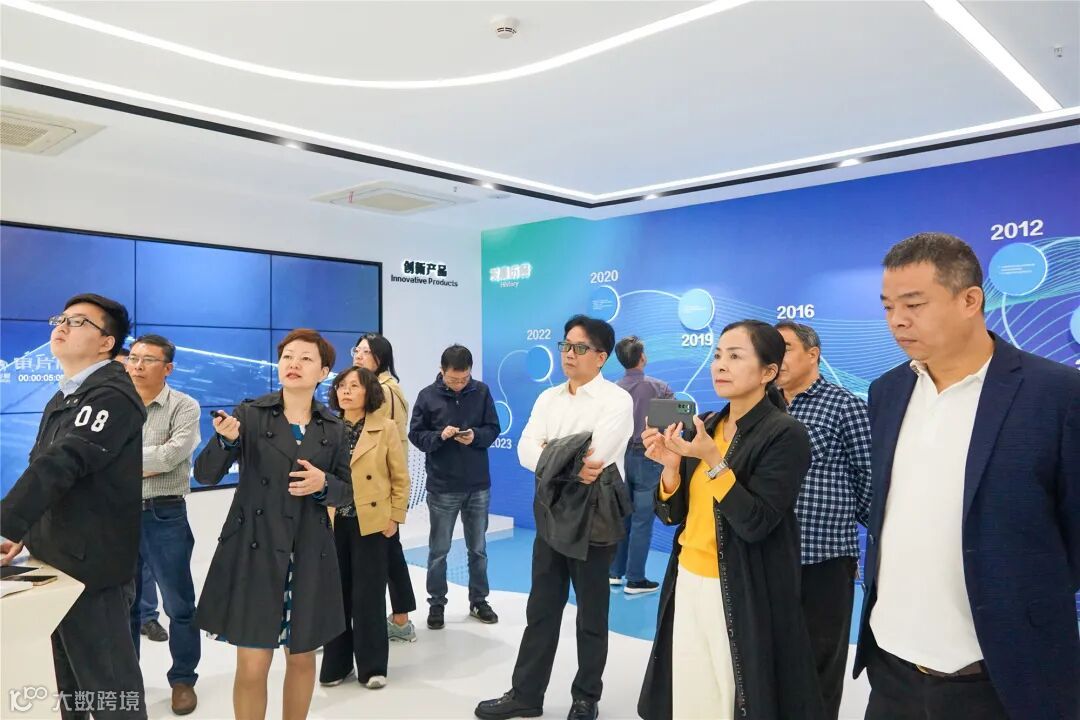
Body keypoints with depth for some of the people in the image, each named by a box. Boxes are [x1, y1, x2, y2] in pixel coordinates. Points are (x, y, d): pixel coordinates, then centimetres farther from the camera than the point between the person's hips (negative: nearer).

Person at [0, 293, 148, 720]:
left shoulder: (111, 396, -16)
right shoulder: (65, 397, 14)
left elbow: (60, 466, -25)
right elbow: (45, 468, 17)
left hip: (91, 564, -9)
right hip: (59, 559, 9)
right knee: (71, 681, 21)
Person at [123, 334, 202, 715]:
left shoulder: (184, 406, -5)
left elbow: (173, 454, -19)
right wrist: (146, 465, -16)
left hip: (165, 516, -3)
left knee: (179, 604, 6)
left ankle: (183, 679, 22)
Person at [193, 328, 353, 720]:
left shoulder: (333, 428, 3)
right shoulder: (250, 413, -2)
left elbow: (346, 491, 9)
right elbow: (205, 474, -7)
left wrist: (323, 484, -12)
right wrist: (224, 439, -26)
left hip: (309, 555, 2)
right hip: (253, 550, -2)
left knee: (302, 658, 14)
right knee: (252, 665, 0)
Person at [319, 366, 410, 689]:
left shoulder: (385, 427, -4)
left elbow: (400, 477, -2)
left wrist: (395, 517, -5)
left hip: (370, 521, -3)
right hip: (332, 522, 3)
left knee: (368, 594, 3)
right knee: (336, 593, 9)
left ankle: (371, 666, 17)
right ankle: (336, 664, 24)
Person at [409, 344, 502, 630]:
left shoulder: (481, 392, -3)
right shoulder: (427, 396, -6)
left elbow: (493, 429, 1)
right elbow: (416, 435, -3)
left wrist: (476, 436, -19)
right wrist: (439, 436, -22)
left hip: (478, 486, 2)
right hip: (442, 487, -1)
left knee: (478, 548, 14)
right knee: (439, 550, 10)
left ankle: (479, 601, 28)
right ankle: (436, 604, 24)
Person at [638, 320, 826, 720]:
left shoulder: (786, 435, -12)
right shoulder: (704, 426, 5)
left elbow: (754, 523, -19)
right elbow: (672, 515, 4)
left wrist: (712, 460, -24)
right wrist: (671, 465, -13)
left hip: (744, 596, -5)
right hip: (687, 583, 6)